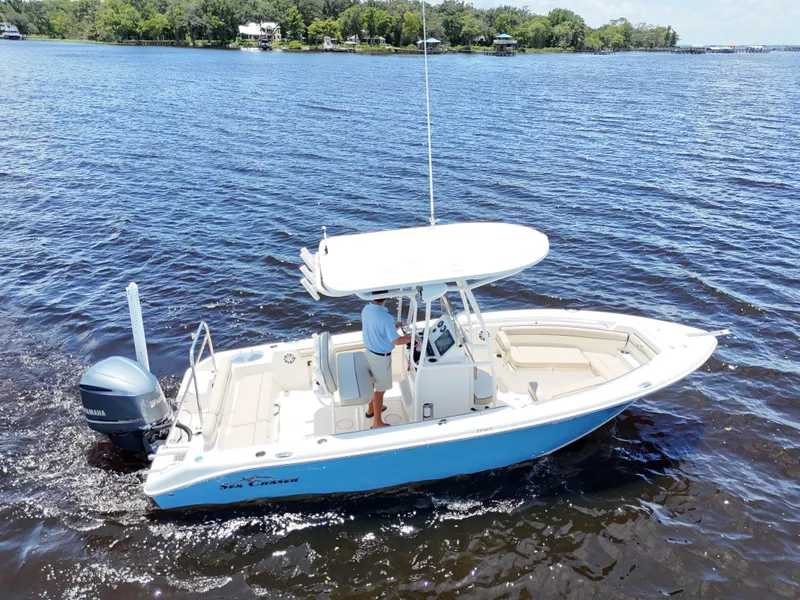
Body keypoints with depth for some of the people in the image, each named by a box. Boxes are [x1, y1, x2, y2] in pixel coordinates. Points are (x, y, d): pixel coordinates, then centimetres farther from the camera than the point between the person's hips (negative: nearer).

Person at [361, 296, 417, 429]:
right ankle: (377, 423, 20)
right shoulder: (385, 317, -32)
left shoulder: (366, 309, -7)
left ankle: (371, 408, 48)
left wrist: (393, 327, 12)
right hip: (381, 357, -8)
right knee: (380, 389, 8)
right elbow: (397, 341, -26)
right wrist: (413, 337, -10)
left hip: (369, 351, 8)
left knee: (373, 382, 28)